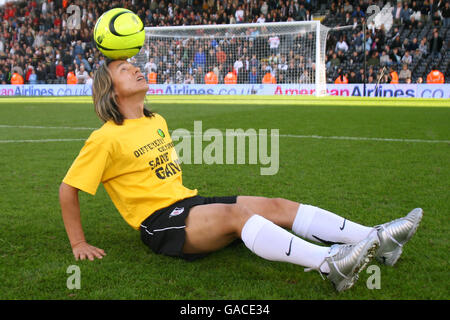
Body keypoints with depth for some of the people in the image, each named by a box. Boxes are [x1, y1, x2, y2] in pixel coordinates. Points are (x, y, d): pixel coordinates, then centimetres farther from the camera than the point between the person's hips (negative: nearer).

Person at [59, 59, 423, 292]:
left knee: (277, 206, -11)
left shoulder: (157, 121, 17)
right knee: (237, 213, -34)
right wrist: (79, 243, -6)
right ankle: (329, 263, -51)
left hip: (188, 201, 8)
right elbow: (68, 188, -5)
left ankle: (375, 238, -20)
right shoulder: (106, 139, -7)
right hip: (159, 223, -7)